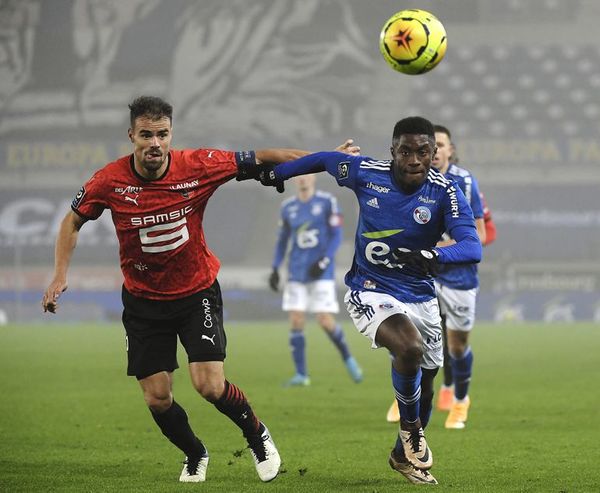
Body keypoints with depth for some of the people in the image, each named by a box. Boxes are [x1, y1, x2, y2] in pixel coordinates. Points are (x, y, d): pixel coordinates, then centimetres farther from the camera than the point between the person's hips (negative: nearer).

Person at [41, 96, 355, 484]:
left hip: (197, 291, -1)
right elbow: (73, 222, 3)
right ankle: (195, 455, 30)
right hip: (143, 301, 1)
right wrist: (60, 276, -5)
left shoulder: (199, 167, -18)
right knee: (157, 398, -1)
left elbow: (259, 159, -7)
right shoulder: (109, 182, -15)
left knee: (210, 386, -15)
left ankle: (257, 436, 16)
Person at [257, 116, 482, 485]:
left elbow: (472, 248, -30)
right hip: (371, 291, -3)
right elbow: (326, 160, 7)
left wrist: (433, 255, -50)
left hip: (420, 295, 3)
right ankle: (411, 428, -4)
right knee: (410, 348, -30)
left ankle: (404, 454, 40)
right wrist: (276, 173, 17)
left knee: (424, 384, 14)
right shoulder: (366, 173, -14)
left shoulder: (445, 193, -17)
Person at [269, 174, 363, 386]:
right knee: (296, 322, -4)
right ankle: (301, 374, 3)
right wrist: (275, 269, 9)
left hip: (321, 273, -4)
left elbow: (336, 236, -4)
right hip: (297, 272, 4)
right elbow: (282, 240, 16)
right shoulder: (288, 207, 8)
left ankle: (348, 359, 17)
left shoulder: (327, 202, -3)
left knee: (326, 321, -9)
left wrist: (323, 261, -15)